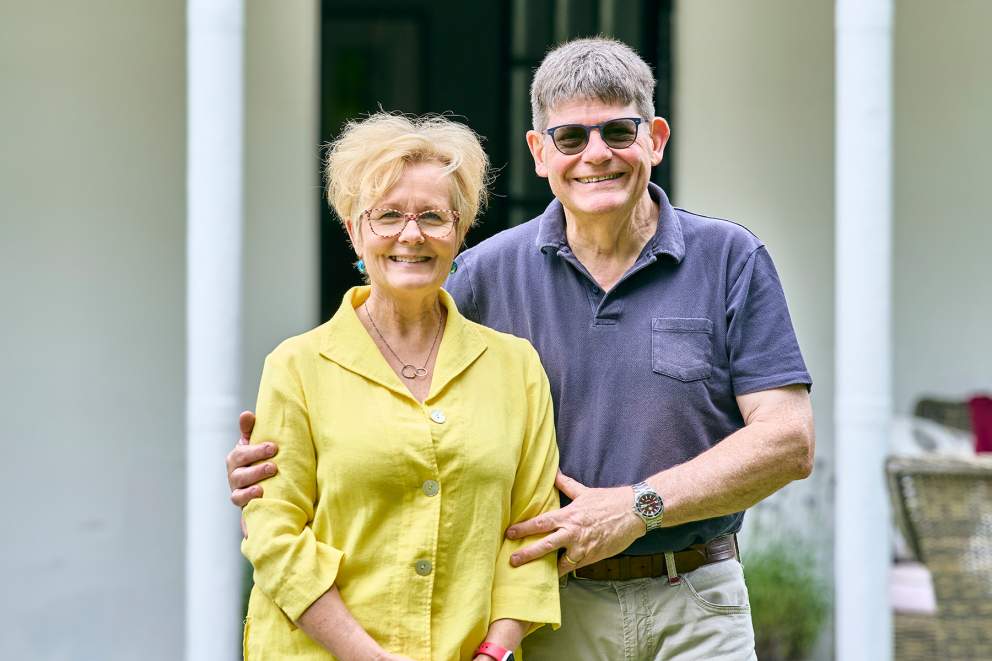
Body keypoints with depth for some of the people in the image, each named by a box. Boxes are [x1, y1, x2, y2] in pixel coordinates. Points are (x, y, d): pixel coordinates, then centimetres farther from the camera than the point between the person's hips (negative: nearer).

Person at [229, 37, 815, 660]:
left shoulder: (731, 261, -1)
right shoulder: (489, 273, 3)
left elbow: (788, 443, -6)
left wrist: (637, 506, -14)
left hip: (697, 608, -1)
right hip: (551, 609, 1)